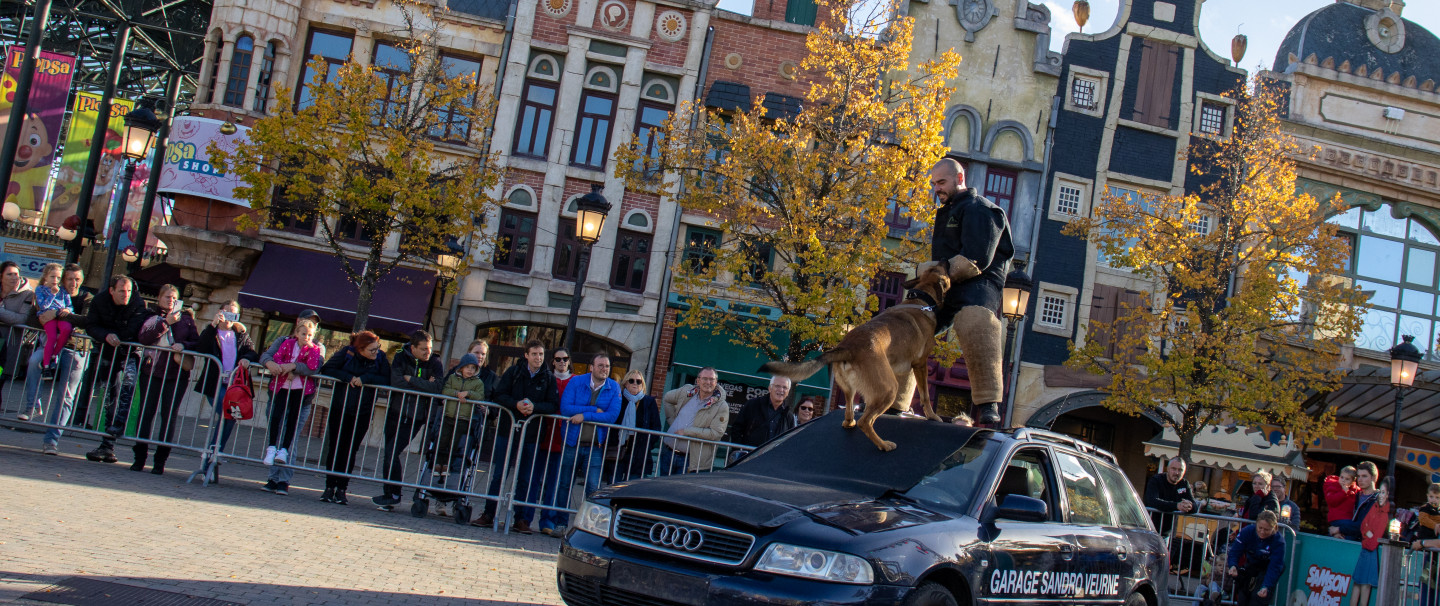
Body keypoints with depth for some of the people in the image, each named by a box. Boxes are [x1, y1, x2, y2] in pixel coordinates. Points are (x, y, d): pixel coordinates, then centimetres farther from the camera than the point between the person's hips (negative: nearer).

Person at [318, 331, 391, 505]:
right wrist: (348, 377, -19)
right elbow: (326, 370, -9)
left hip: (362, 412, 0)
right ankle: (330, 487, 9)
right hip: (339, 408, 0)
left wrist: (365, 378, -22)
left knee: (350, 450, 1)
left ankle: (341, 489, 7)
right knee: (334, 447, 2)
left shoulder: (380, 357, -6)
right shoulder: (347, 353, -8)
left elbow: (386, 380, -12)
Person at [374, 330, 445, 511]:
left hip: (416, 417, -3)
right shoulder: (401, 357, 1)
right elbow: (396, 382, -15)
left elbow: (437, 387, -20)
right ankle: (391, 495, 15)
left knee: (391, 452, -13)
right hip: (395, 413, 3)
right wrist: (424, 386, -12)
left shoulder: (435, 364, -3)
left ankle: (393, 494, 1)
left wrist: (411, 379, -17)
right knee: (390, 454, 5)